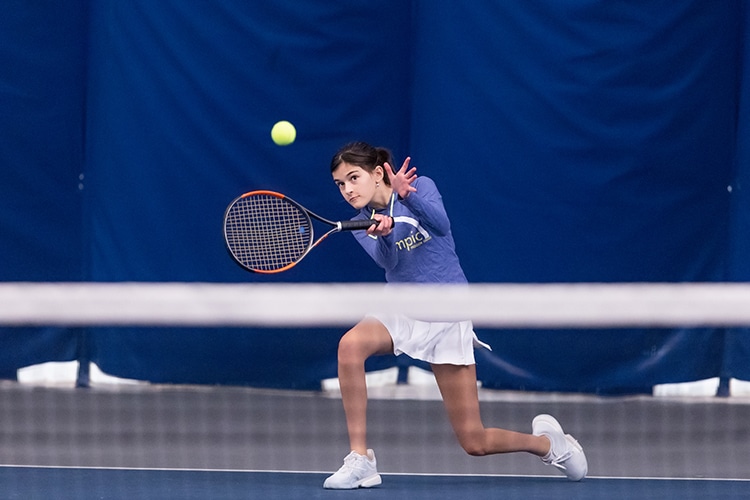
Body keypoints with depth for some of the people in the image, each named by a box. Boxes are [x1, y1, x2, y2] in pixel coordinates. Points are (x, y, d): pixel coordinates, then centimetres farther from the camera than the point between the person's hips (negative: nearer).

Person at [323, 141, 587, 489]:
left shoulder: (421, 187, -5)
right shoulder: (361, 225, 3)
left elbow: (441, 225, -26)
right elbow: (386, 260, -18)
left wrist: (407, 196, -43)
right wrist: (383, 234, -40)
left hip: (446, 316, -3)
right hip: (401, 313, 3)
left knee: (475, 444, -5)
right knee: (350, 344, -33)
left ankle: (546, 440, 26)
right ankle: (360, 460, -27)